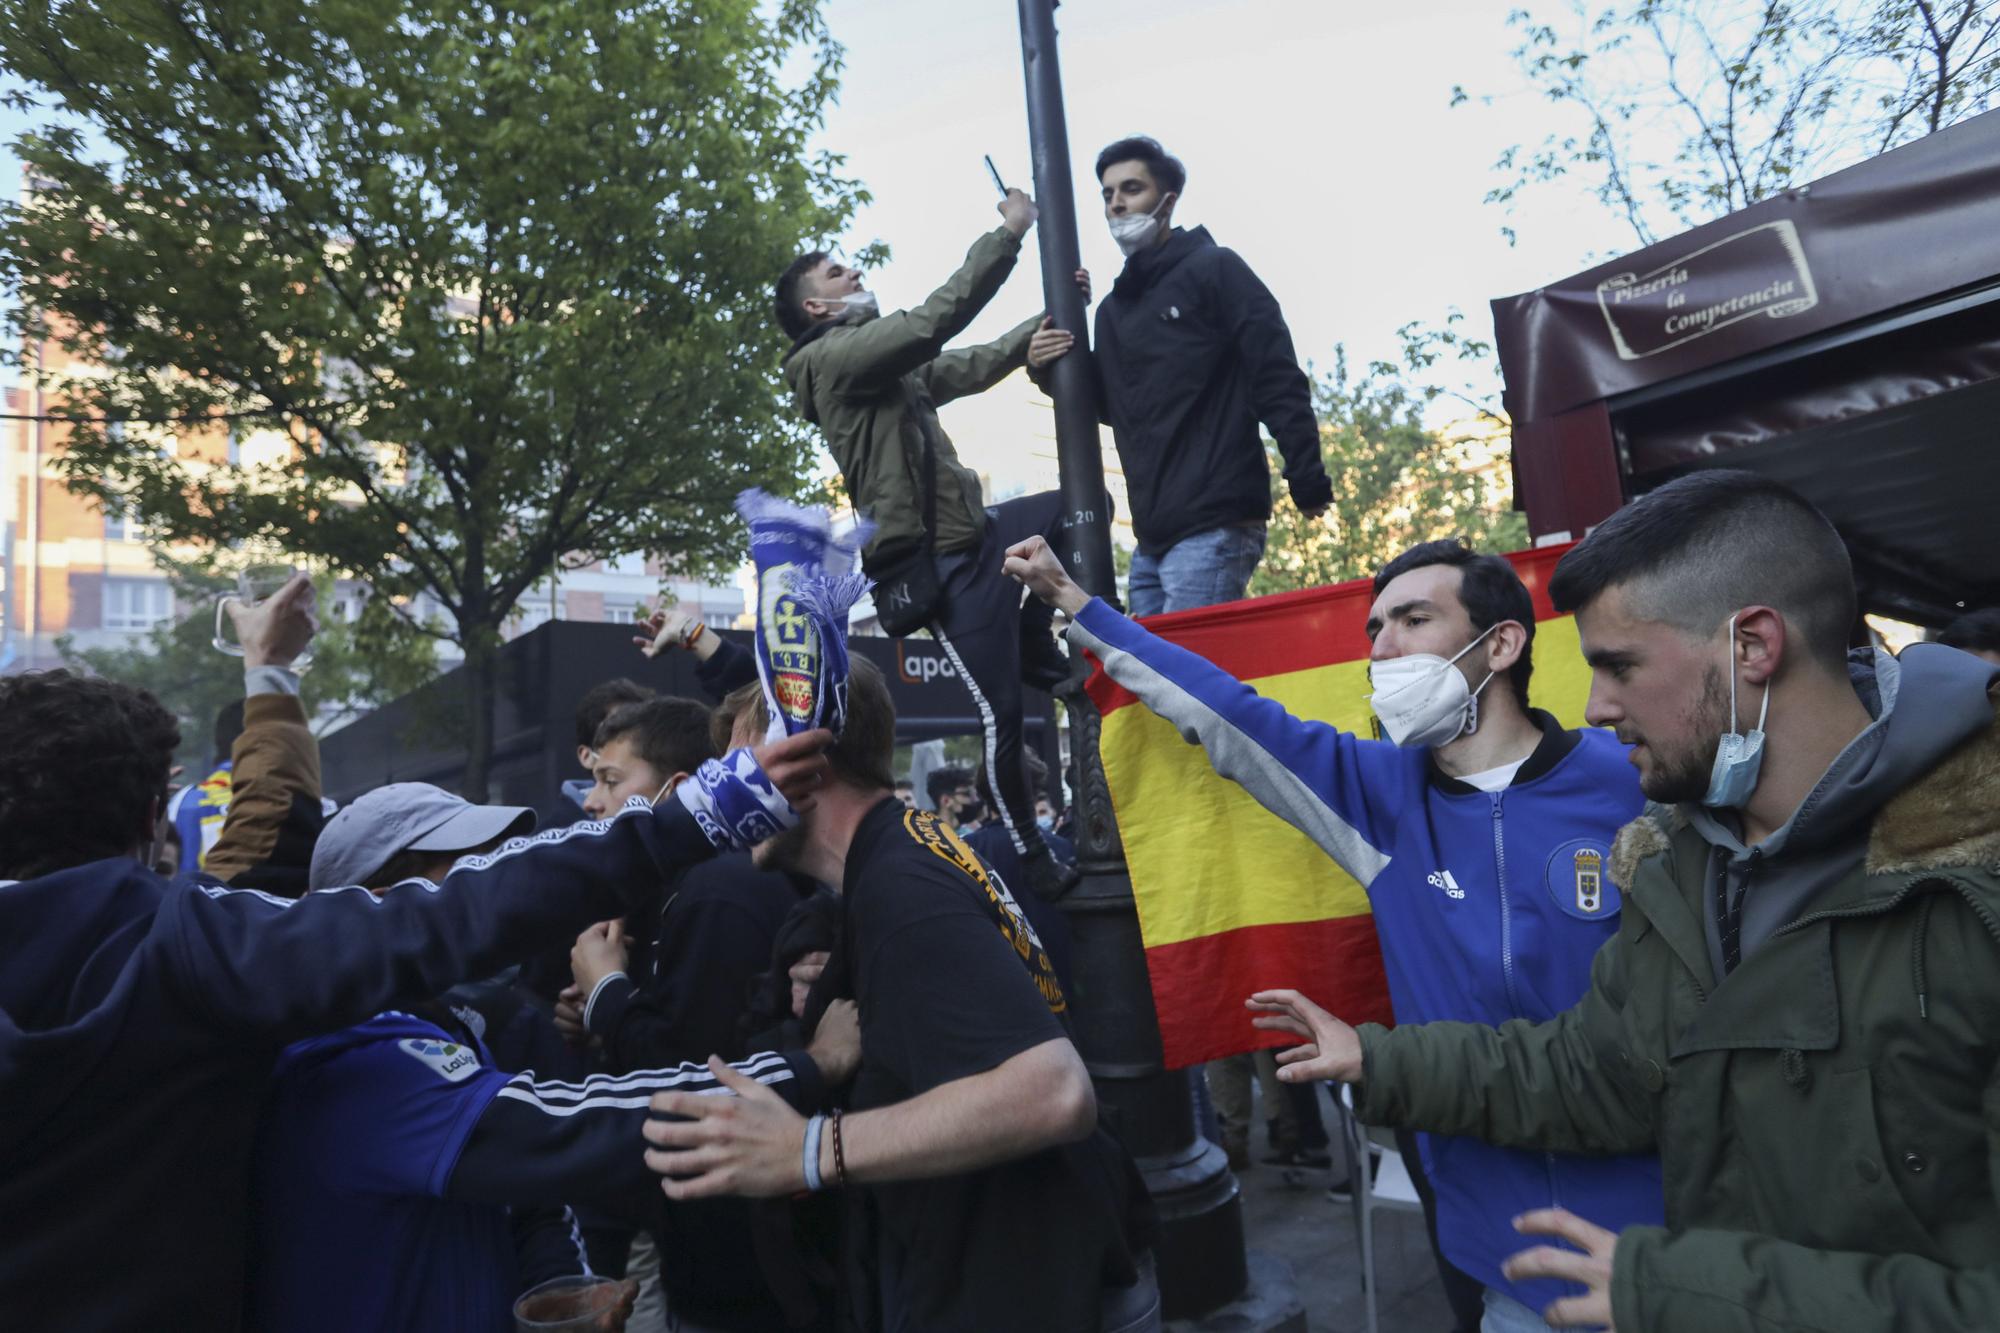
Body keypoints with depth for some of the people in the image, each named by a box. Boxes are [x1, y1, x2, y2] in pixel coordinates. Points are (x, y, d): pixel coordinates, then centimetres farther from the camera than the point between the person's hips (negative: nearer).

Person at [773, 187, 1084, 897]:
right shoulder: (830, 356, -11)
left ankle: (1034, 645, 18)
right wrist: (1009, 232, -11)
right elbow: (936, 318, -19)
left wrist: (1029, 339, -3)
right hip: (940, 561, -10)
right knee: (1002, 711, -6)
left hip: (972, 532, 10)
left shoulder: (886, 367, 18)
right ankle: (1032, 858, 9)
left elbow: (963, 368, 13)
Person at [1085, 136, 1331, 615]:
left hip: (1214, 529, -7)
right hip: (1151, 539, 7)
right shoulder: (1113, 307, 20)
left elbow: (1278, 379, -7)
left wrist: (1307, 479, -16)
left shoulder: (1214, 269, 0)